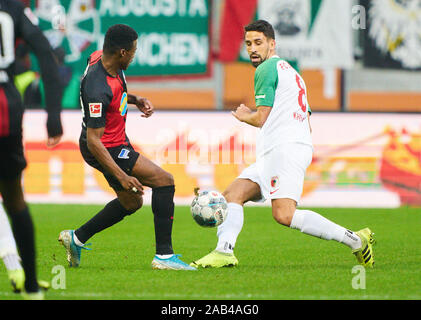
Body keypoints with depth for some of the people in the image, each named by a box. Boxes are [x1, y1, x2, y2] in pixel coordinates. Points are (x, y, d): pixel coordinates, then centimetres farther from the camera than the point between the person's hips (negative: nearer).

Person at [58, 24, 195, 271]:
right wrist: (122, 177, -31)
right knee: (164, 180, -15)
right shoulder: (99, 89, -33)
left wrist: (136, 100, 3)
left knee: (132, 202, 23)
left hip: (118, 141, 10)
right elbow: (93, 141, -30)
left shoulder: (102, 57, -5)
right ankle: (164, 255, -14)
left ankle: (76, 239, 35)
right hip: (107, 149, -10)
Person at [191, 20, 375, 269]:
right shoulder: (290, 71, 28)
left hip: (284, 148, -11)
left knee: (284, 215, -25)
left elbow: (261, 118, -8)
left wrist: (244, 116, 14)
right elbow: (307, 125, 28)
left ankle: (355, 240, -23)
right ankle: (224, 252, -14)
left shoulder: (267, 68, -2)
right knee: (232, 196, 4)